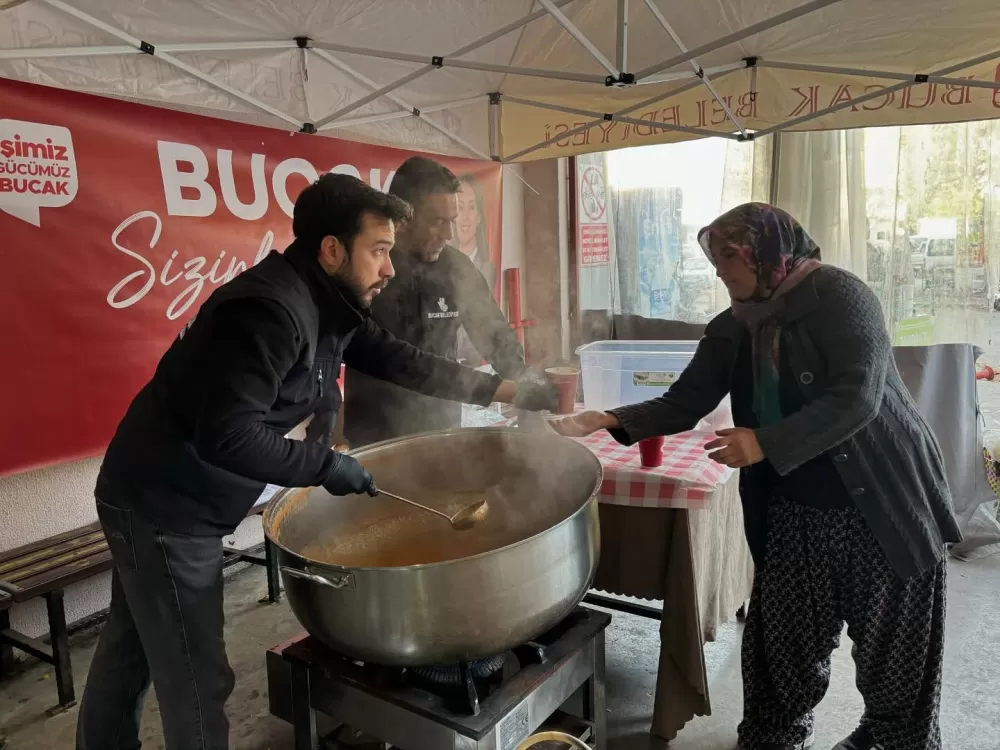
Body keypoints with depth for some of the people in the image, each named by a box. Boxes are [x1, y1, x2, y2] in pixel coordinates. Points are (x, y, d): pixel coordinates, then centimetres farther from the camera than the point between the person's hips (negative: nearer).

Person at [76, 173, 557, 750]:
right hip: (164, 506, -9)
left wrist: (506, 390, 6)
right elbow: (226, 435, -34)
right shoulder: (272, 309, -28)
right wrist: (326, 465, -24)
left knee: (131, 650, 26)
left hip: (161, 498, 9)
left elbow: (401, 363, 6)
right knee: (196, 676, 3)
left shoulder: (329, 305, 2)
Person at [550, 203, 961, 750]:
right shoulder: (732, 328, 2)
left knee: (891, 642, 13)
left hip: (883, 502, -4)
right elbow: (683, 404, -2)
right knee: (782, 639, 10)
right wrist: (609, 421, -15)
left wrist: (764, 444, -28)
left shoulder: (839, 296, -16)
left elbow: (856, 398, -25)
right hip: (794, 509, 5)